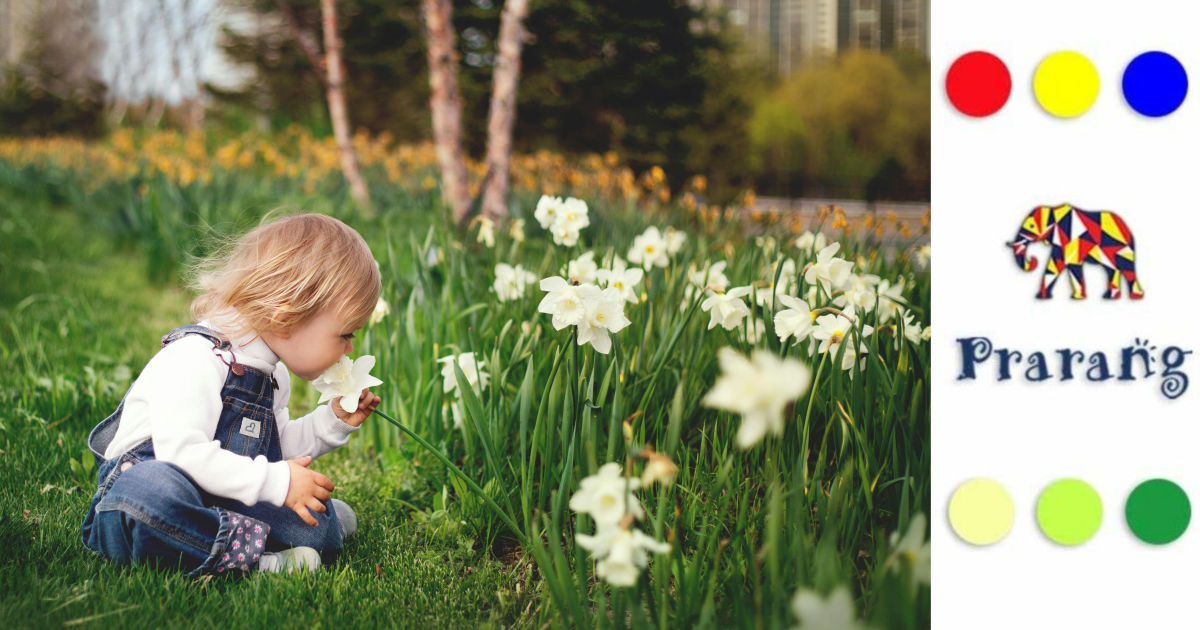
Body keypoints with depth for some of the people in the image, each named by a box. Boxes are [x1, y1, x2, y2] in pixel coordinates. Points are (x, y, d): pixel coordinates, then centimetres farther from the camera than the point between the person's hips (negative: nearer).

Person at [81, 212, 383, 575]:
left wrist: (333, 421, 12)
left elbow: (278, 448, 26)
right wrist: (275, 482, -28)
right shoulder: (194, 359, -20)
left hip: (220, 503, 8)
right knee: (151, 488, -44)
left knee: (320, 529, -14)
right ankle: (248, 552, -36)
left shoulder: (272, 373, 13)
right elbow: (182, 452, -31)